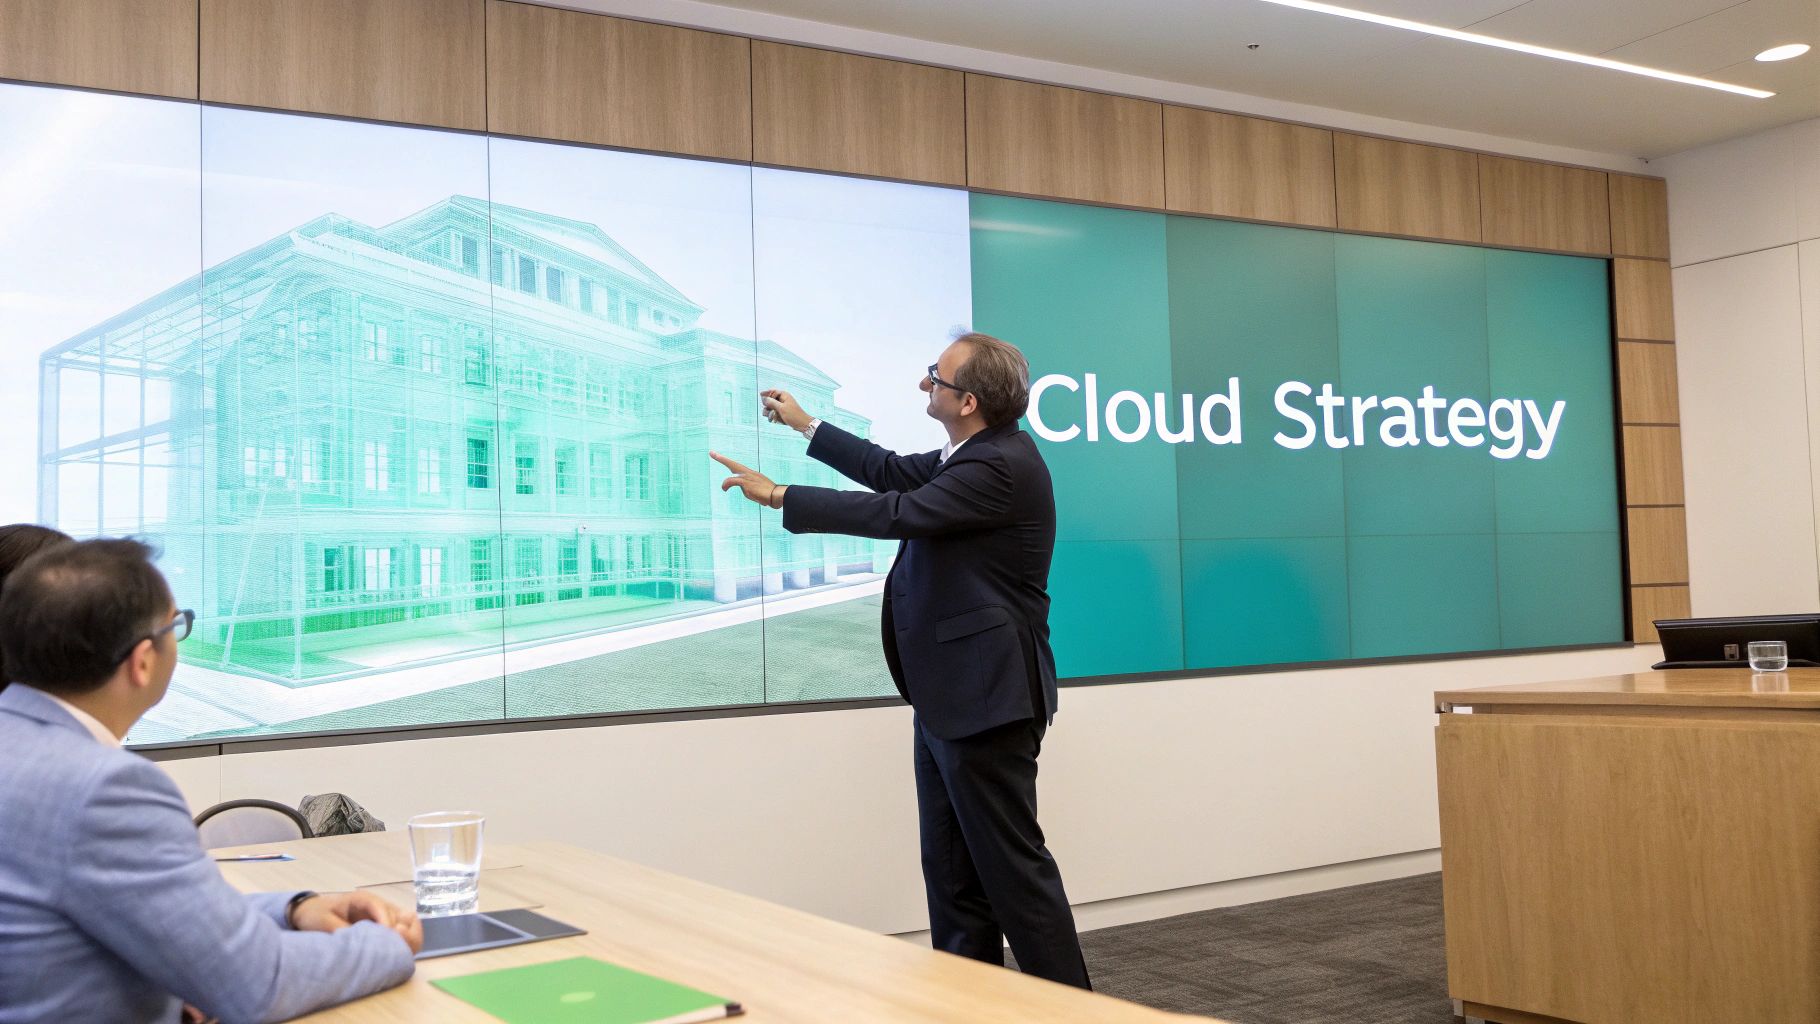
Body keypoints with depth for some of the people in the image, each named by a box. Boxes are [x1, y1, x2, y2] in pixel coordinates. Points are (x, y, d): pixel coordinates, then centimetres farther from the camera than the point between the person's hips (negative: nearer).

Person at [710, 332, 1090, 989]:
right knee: (951, 868, 13)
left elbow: (896, 513, -22)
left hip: (983, 694, -11)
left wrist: (779, 497, -12)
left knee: (1012, 863, -4)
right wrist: (806, 426, 30)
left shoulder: (1002, 466, -19)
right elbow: (896, 474, 24)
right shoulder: (975, 453, 12)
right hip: (951, 691, 11)